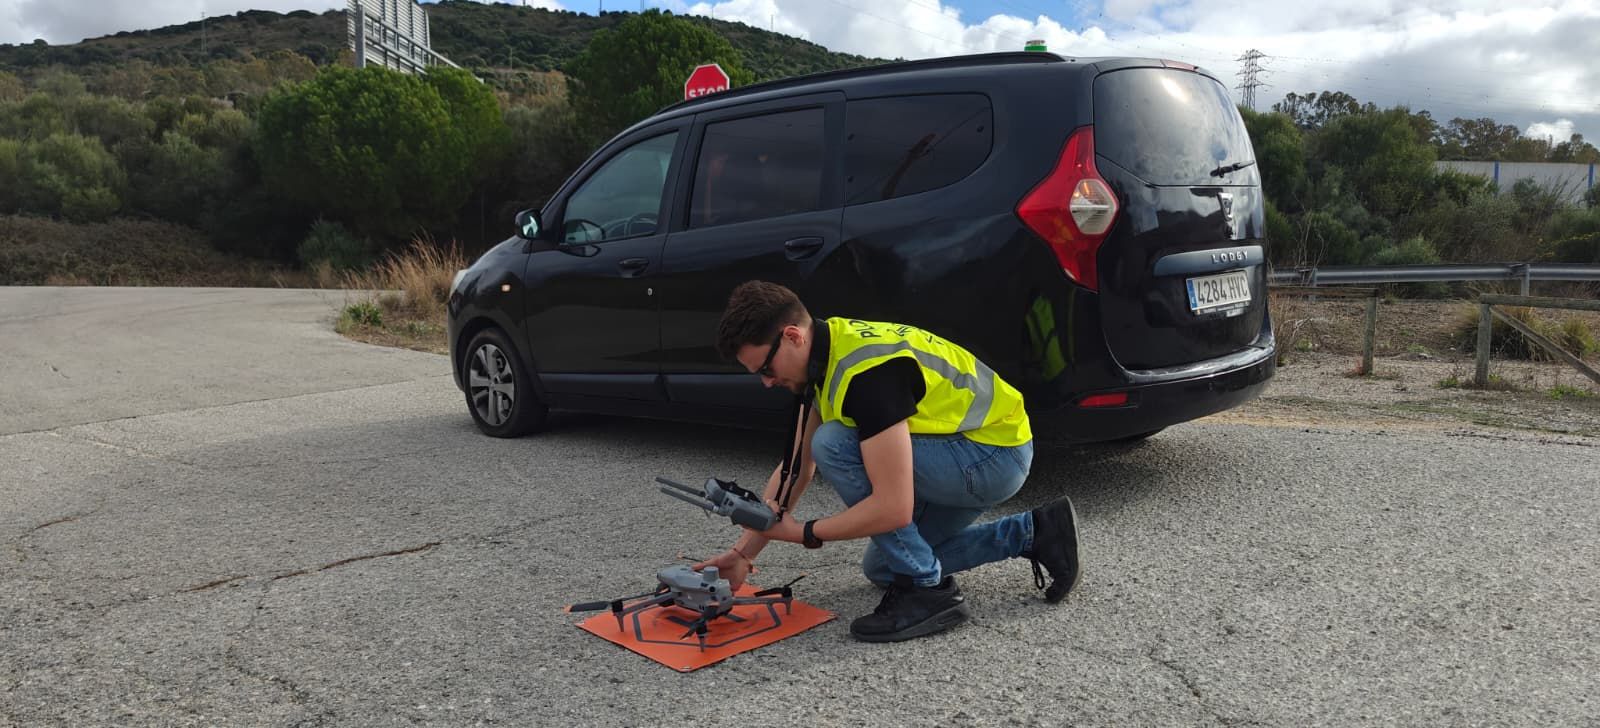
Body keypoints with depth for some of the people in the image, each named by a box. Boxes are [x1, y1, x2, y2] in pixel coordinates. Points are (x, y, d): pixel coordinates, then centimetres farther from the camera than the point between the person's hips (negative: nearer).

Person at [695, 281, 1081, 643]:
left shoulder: (866, 372, -30)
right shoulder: (825, 348, 0)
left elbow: (893, 508, -32)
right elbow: (796, 468, 6)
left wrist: (803, 533, -18)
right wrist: (743, 551, 2)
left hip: (998, 452, -10)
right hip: (965, 448, 10)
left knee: (833, 445, -24)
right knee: (883, 567, 16)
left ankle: (926, 590, -12)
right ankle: (1033, 533, 17)